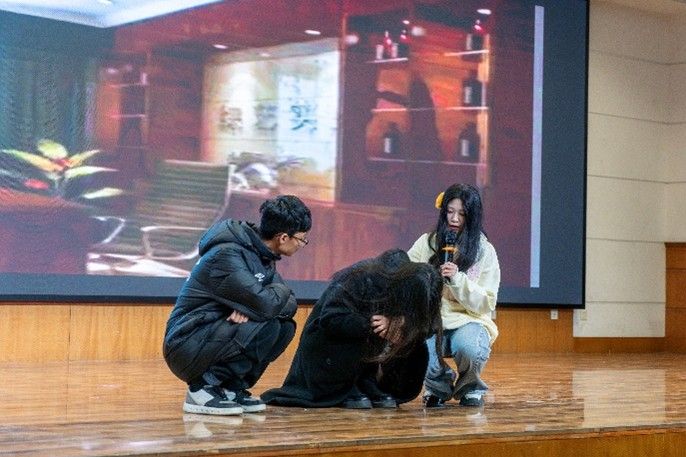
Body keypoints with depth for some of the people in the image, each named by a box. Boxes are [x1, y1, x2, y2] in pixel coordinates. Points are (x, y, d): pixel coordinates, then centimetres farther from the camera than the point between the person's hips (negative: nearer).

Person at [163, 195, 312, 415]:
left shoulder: (261, 254, 7)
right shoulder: (228, 255, -22)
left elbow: (289, 303, 2)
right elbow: (267, 304, -31)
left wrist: (250, 309, -18)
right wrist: (280, 290, -7)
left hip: (215, 335, 9)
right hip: (187, 346, -9)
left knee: (285, 326, -3)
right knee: (266, 327, -25)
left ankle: (233, 387, 5)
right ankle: (203, 387, -12)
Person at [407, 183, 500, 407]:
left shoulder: (484, 251, 2)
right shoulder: (427, 243, 5)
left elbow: (486, 303, -4)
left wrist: (457, 279, -19)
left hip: (468, 321, -1)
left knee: (470, 347, -36)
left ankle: (470, 388, 3)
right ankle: (438, 385, 6)